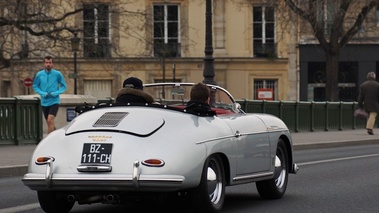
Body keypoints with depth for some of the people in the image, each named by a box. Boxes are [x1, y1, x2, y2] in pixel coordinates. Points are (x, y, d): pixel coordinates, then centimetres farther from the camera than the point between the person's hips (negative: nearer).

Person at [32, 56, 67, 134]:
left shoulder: (57, 74, -4)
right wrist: (43, 93, -8)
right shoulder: (39, 74, 1)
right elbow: (35, 86, 9)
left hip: (54, 101, -3)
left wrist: (56, 93, -14)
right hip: (44, 102, 3)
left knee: (50, 120, -19)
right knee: (49, 122, 13)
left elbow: (63, 86, 3)